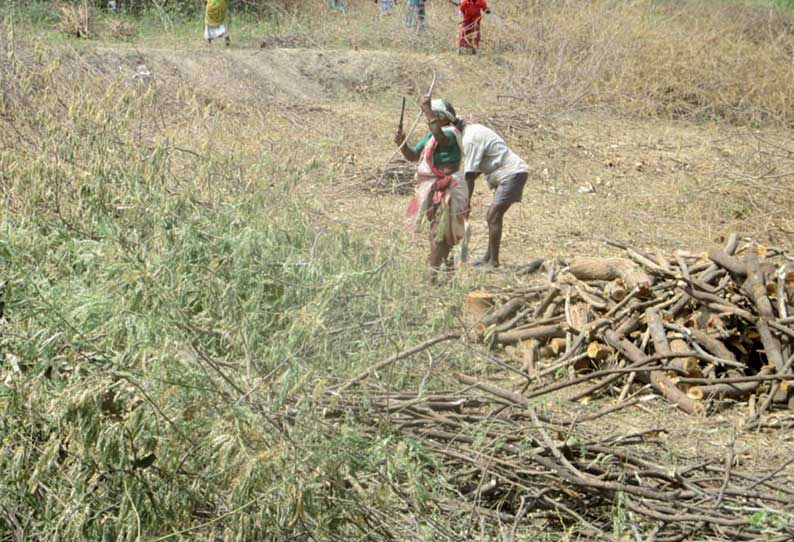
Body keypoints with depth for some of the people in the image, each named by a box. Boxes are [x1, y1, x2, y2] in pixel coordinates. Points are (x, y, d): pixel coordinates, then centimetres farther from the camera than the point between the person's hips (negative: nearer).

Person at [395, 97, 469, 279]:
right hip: (435, 190, 10)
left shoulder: (451, 133, -14)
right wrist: (403, 144, -3)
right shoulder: (431, 135, 13)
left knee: (438, 233, -11)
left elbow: (440, 137, -40)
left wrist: (428, 110, -36)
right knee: (442, 232, 19)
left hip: (446, 190, -10)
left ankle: (433, 274, -11)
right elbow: (413, 156, 16)